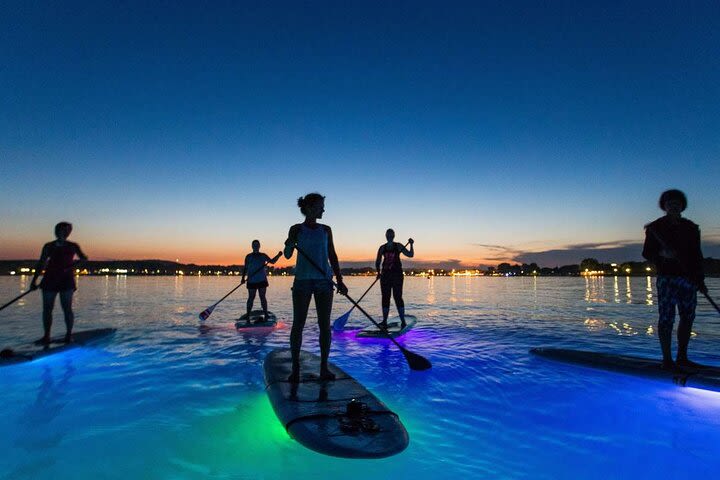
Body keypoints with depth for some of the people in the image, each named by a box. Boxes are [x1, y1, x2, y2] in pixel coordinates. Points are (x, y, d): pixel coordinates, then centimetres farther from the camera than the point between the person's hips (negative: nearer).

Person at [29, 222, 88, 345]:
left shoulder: (73, 246, 9)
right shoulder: (49, 246, 9)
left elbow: (83, 257, 5)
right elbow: (41, 264, 10)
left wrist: (79, 261, -19)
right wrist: (34, 280, 6)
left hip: (66, 279, -2)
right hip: (49, 279, 2)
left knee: (67, 308, -5)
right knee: (47, 308, 3)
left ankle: (69, 334, 3)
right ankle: (46, 335, 11)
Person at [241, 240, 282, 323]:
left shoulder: (263, 255, 10)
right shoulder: (248, 256, 6)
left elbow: (272, 261, 7)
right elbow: (245, 268, 6)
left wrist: (278, 255, -8)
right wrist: (243, 278, -4)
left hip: (262, 280, 1)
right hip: (251, 281, -1)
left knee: (262, 297, 3)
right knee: (251, 298, -1)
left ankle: (265, 315, 8)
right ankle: (248, 316, 4)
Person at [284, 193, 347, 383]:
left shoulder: (326, 230, 11)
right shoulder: (296, 229, 3)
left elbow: (332, 256, 12)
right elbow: (288, 255, 0)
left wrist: (339, 280, 5)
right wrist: (289, 245, -23)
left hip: (324, 281, 3)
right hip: (302, 280, -2)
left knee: (325, 325, 1)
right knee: (298, 324, 0)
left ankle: (324, 367, 10)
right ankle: (295, 368, 10)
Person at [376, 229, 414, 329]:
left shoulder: (398, 246, 3)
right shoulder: (382, 248, 9)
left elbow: (410, 255, 0)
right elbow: (378, 262, 13)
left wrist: (411, 245, -12)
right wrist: (378, 272, 4)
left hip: (397, 274, -3)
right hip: (385, 274, 3)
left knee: (397, 297, -6)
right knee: (385, 298, 4)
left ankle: (403, 321, 1)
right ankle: (384, 322, 12)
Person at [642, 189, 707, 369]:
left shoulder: (691, 228, 13)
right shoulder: (656, 227, 0)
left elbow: (697, 256, 15)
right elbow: (646, 253, -1)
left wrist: (700, 281, 12)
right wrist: (661, 254, -22)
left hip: (689, 278, 6)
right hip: (667, 278, -5)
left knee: (688, 317, 9)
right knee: (666, 318, -5)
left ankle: (682, 357, 20)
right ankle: (667, 359, 1)